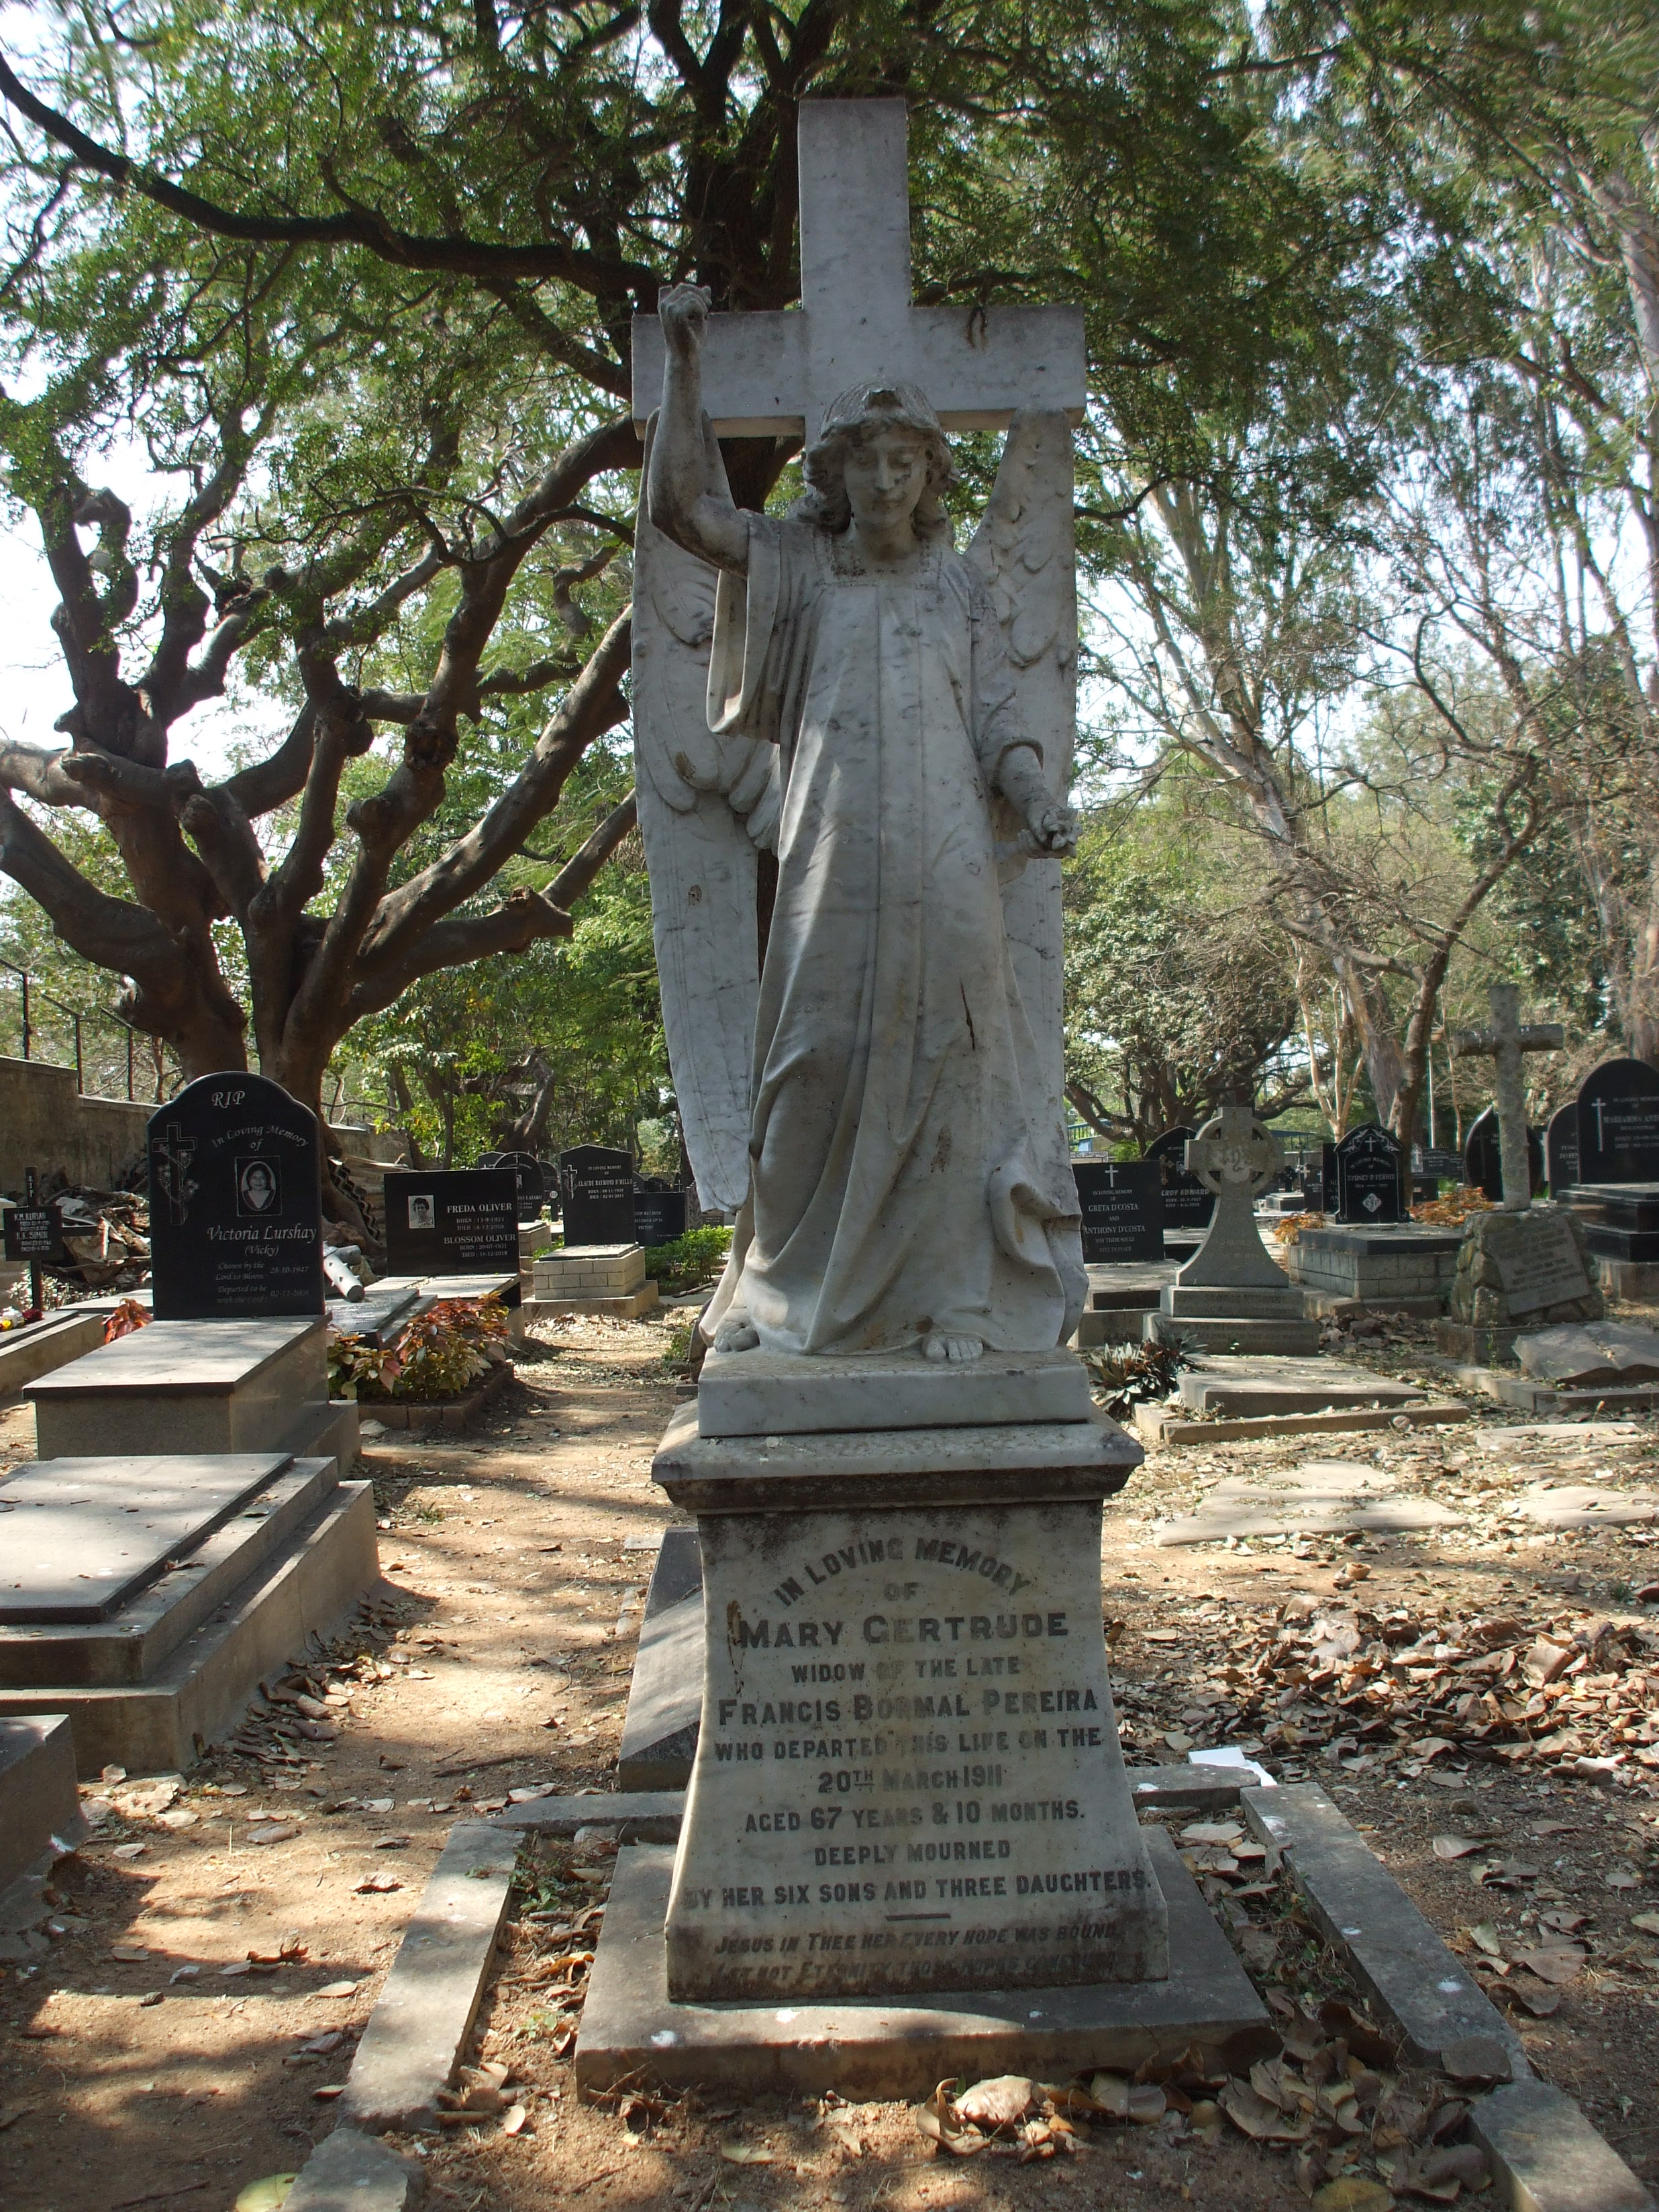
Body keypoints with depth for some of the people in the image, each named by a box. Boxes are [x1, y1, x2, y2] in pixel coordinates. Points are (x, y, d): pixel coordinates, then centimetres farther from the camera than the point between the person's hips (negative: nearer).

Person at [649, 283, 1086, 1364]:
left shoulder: (960, 583, 17)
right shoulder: (798, 564, 16)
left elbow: (999, 719, 10)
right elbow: (682, 505, 8)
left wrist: (1038, 800, -8)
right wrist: (685, 364, 4)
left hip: (945, 859, 0)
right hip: (834, 859, 0)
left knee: (947, 1059, -6)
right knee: (818, 1065, -1)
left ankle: (955, 1299, -3)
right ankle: (792, 1294, 9)